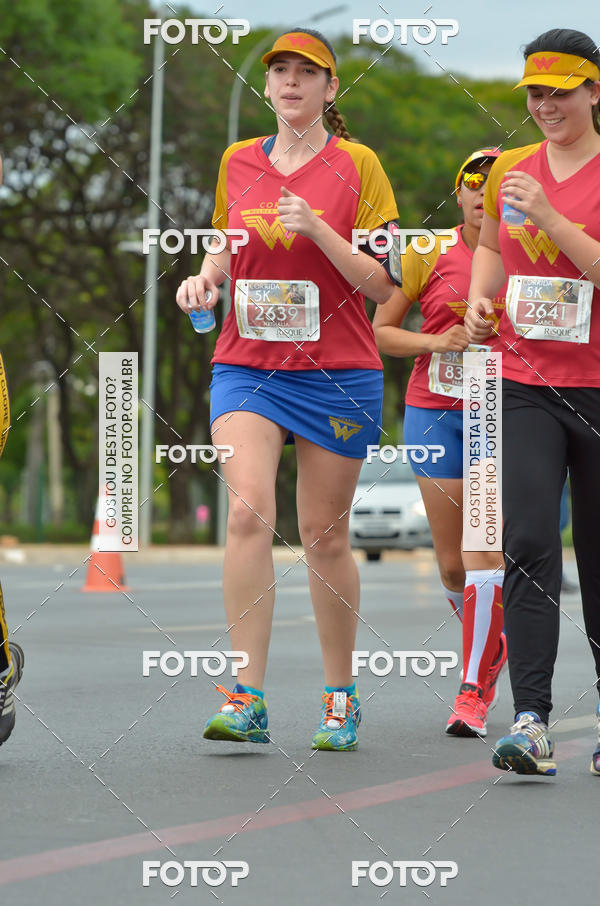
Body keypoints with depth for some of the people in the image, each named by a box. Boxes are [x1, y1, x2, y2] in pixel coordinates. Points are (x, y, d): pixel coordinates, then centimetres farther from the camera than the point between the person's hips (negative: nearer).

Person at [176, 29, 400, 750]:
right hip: (246, 365, 2)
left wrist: (317, 229, -17)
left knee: (325, 536, 5)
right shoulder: (238, 162, 10)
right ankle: (245, 699, -20)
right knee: (249, 511, -19)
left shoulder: (357, 164, 0)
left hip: (337, 371, -2)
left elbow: (382, 284, -3)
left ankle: (340, 696, 21)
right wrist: (205, 278, 1)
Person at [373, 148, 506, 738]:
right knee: (452, 563, 6)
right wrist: (437, 341, -12)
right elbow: (380, 331, 5)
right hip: (433, 408, 2)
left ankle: (473, 694, -8)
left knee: (484, 550, -14)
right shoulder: (428, 254, 2)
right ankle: (493, 644, 36)